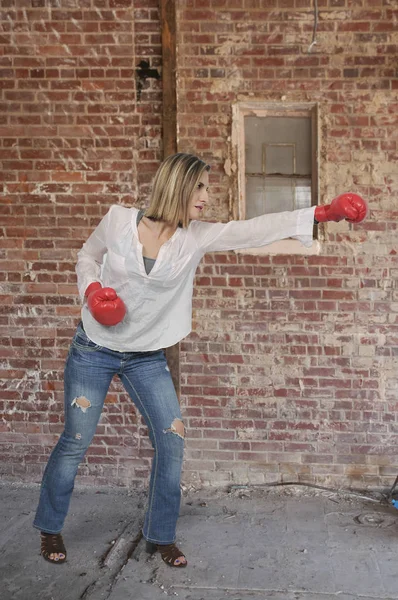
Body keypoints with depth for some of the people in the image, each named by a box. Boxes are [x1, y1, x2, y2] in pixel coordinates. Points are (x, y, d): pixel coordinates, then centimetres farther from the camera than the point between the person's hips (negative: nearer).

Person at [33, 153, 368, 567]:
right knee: (75, 443, 5)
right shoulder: (119, 220, -14)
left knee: (171, 442, 0)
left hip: (147, 357, 3)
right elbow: (87, 256, 4)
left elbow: (253, 230, -21)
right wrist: (92, 288, -17)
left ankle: (160, 536, 21)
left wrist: (321, 213, -31)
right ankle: (49, 528, 29)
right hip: (94, 349, -2)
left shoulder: (196, 237, -10)